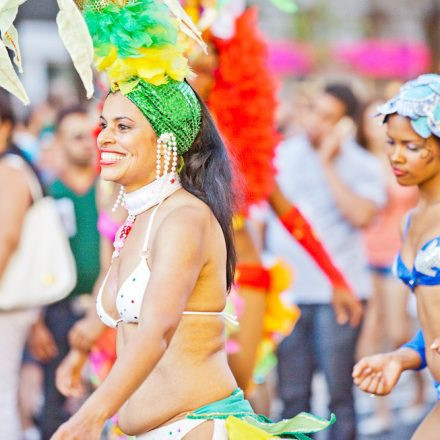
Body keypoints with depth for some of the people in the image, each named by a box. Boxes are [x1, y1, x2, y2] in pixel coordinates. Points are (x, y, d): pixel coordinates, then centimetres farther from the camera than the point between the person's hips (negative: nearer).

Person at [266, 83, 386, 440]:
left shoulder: (363, 166, -1)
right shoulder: (284, 153, 9)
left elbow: (361, 215, -19)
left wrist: (328, 165, -14)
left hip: (336, 293, -3)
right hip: (287, 292, 3)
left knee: (339, 392, -4)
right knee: (292, 395, 5)